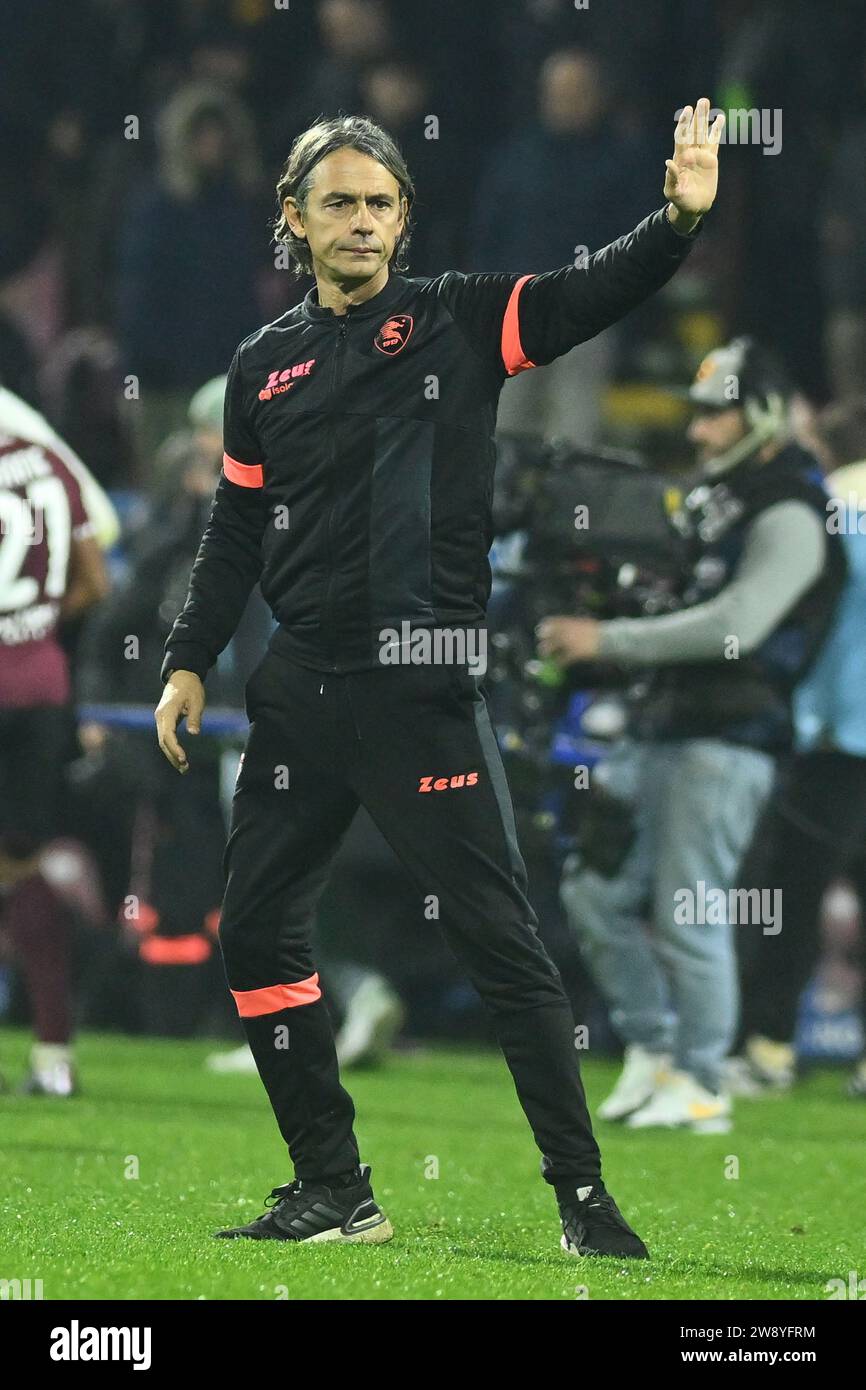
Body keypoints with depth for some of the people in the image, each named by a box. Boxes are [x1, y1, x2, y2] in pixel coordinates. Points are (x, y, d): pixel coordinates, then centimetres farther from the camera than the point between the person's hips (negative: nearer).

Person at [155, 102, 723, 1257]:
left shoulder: (457, 322, 0)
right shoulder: (265, 368, 11)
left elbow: (595, 295, -14)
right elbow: (236, 532, 17)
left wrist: (680, 218, -31)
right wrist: (189, 663, 12)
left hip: (421, 690, -5)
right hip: (301, 688, 5)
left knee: (500, 939, -7)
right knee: (258, 933, 6)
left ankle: (584, 1198, -3)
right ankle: (336, 1191, 16)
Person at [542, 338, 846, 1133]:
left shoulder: (788, 518, -11)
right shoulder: (713, 502, 20)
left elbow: (735, 627, -22)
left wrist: (608, 641, -19)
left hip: (728, 739, -9)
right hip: (661, 731, 9)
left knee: (691, 915, -8)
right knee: (598, 893, 7)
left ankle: (702, 1083, 1)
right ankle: (652, 1049, 17)